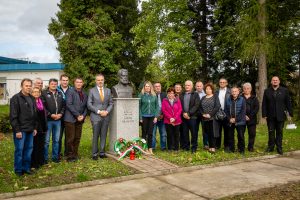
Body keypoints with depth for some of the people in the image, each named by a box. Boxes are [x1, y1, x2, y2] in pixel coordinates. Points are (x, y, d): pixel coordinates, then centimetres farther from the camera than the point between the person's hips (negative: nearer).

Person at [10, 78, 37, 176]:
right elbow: (13, 116, -12)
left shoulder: (32, 98, 13)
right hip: (20, 130, -6)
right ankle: (18, 170, 14)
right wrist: (17, 130, -15)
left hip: (30, 130, 7)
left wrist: (34, 127, 14)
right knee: (19, 150, 1)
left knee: (29, 149, 11)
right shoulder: (16, 98, -9)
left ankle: (26, 167, 23)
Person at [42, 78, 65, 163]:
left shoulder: (60, 94, 13)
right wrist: (51, 115, -14)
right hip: (48, 120, -5)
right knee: (46, 140, 1)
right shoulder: (44, 93, -4)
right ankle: (45, 158, 11)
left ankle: (55, 157, 22)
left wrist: (61, 114, -4)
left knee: (56, 140, 12)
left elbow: (63, 105, 12)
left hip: (58, 120, 5)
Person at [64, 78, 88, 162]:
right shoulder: (70, 91, -5)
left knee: (77, 138, 8)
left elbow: (86, 106, 13)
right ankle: (70, 156, 8)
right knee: (70, 138, -2)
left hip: (80, 119, 6)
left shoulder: (84, 94, 13)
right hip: (70, 119, -5)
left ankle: (75, 155, 18)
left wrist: (83, 115, -4)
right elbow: (69, 104, -14)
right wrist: (77, 115, -14)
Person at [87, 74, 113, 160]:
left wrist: (107, 111, -7)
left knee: (104, 136, 6)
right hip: (96, 117, -3)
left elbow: (111, 103, 10)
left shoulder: (108, 90, 11)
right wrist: (98, 111, -12)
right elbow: (89, 104, -3)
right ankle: (95, 154, 9)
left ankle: (102, 153, 14)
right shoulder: (92, 91, 2)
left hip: (106, 116, 3)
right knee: (95, 136, 0)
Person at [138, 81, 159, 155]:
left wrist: (156, 116, -2)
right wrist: (140, 117, -8)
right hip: (144, 117, -2)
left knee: (150, 133, 6)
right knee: (144, 133, 5)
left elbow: (156, 106, 7)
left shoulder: (154, 95, 6)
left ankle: (150, 148, 15)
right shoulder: (141, 95, -2)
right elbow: (139, 107, -2)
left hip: (152, 116, 2)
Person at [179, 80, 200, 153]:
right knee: (185, 133, 6)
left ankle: (194, 148, 8)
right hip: (184, 117, 3)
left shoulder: (195, 95, 4)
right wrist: (183, 113, -9)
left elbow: (196, 106, -6)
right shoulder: (181, 95, 14)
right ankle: (186, 147, 15)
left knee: (194, 133, 0)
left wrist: (188, 113, -13)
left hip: (192, 117, -3)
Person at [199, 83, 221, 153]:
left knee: (212, 133, -7)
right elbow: (200, 107, 12)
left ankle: (213, 147, -2)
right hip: (205, 118, 4)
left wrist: (210, 114, -14)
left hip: (212, 118, -4)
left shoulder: (215, 97, 2)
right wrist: (203, 114, -5)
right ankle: (210, 147, 13)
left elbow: (218, 106, -10)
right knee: (208, 133, 6)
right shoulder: (203, 98, 15)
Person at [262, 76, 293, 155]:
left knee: (279, 132, 6)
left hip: (280, 116, -1)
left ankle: (279, 148, 14)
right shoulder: (267, 91, 5)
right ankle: (271, 147, 16)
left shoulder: (284, 90, 4)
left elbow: (288, 103, 3)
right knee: (271, 132, 6)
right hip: (270, 116, 1)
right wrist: (264, 114, -4)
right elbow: (264, 104, 3)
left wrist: (290, 113, -2)